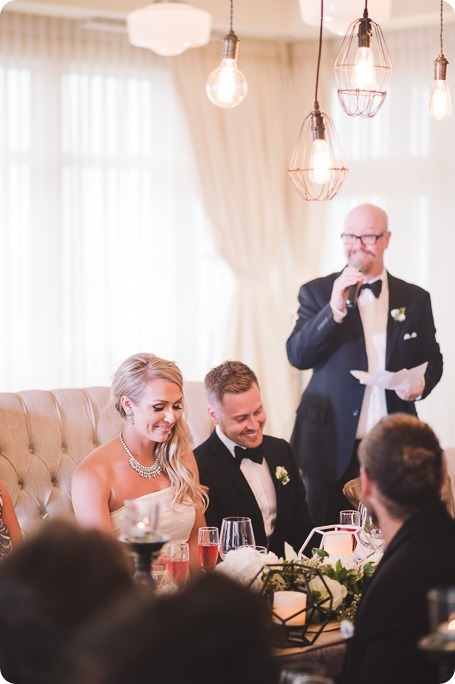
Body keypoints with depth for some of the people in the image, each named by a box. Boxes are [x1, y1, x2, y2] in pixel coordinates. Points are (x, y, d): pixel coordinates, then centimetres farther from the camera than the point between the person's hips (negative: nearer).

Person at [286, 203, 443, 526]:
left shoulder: (415, 299, 8)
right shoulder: (317, 292, 2)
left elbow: (432, 358, 15)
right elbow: (297, 355, -7)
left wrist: (422, 382, -8)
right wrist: (335, 309, -20)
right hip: (332, 444, -1)